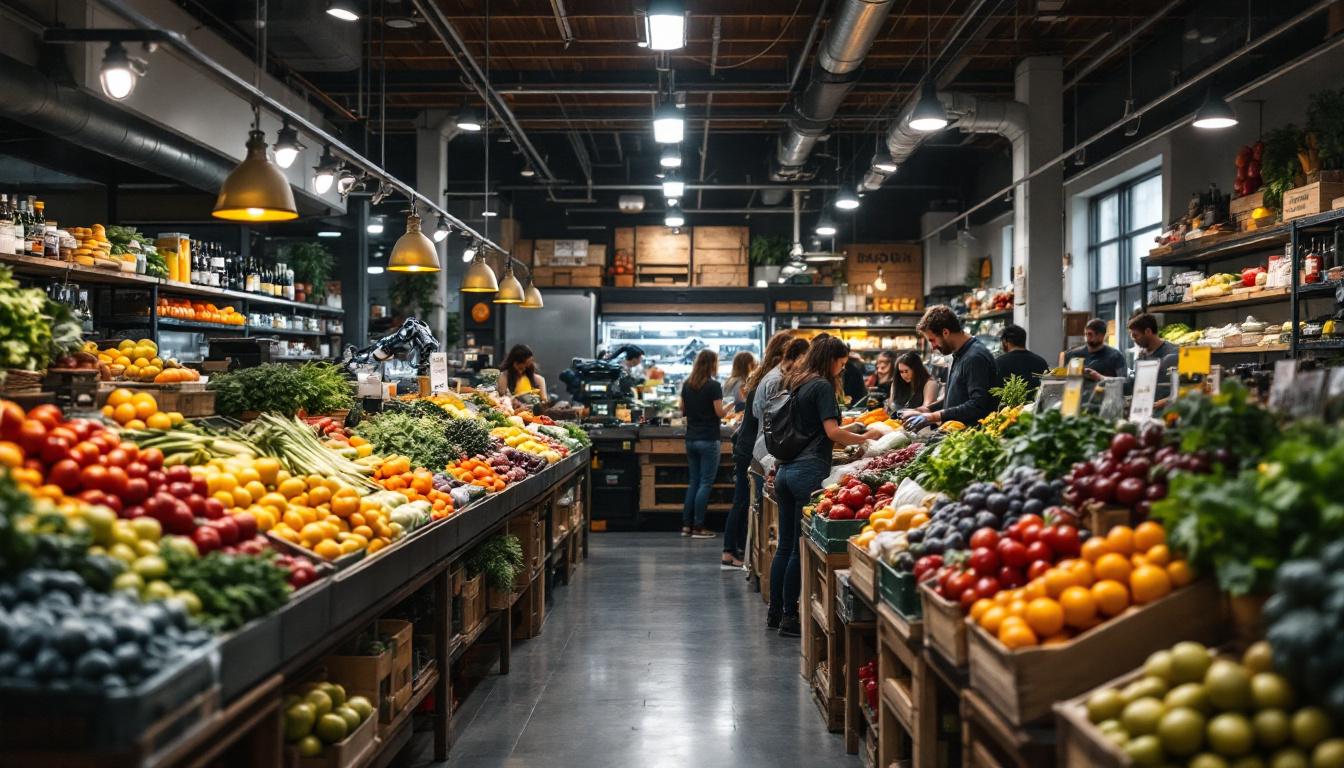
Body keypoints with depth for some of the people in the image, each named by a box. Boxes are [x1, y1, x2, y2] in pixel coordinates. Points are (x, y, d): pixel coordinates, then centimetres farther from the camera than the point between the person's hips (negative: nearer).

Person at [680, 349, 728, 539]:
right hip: (708, 440, -7)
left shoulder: (687, 385, 7)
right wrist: (730, 405, 5)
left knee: (693, 482, 13)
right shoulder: (713, 386, -13)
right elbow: (720, 413, -13)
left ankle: (686, 525, 13)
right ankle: (698, 528, -1)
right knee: (705, 483, -1)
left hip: (691, 439, 7)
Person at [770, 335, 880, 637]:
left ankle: (775, 612, 19)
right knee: (801, 547, -2)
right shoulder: (822, 386, -8)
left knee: (785, 545, 13)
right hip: (809, 471, -8)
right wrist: (864, 438, -2)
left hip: (785, 470, 8)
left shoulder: (795, 383, 16)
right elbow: (832, 431, -14)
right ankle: (789, 617, 3)